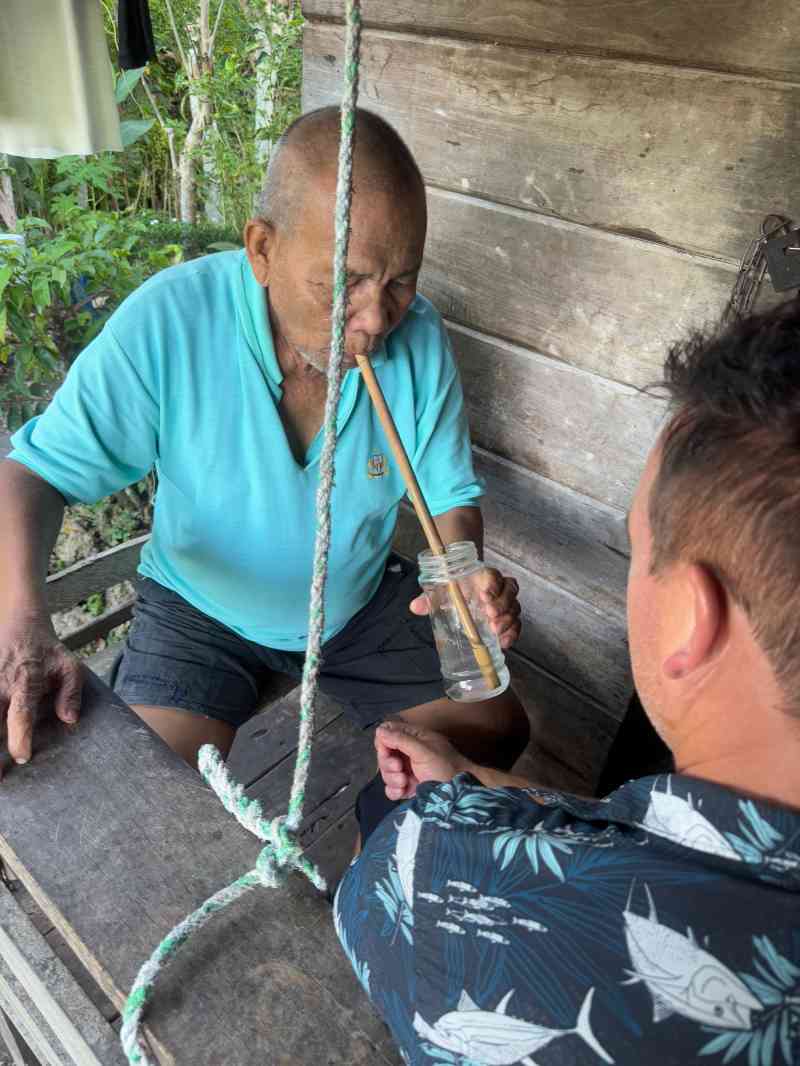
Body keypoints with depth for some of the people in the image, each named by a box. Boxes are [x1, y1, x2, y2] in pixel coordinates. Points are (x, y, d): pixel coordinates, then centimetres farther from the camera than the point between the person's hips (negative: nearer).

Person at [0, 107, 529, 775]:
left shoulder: (418, 337, -17)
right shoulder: (167, 321, -26)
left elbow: (450, 494, -6)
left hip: (362, 600, 3)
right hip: (200, 611, -2)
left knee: (499, 733, 2)